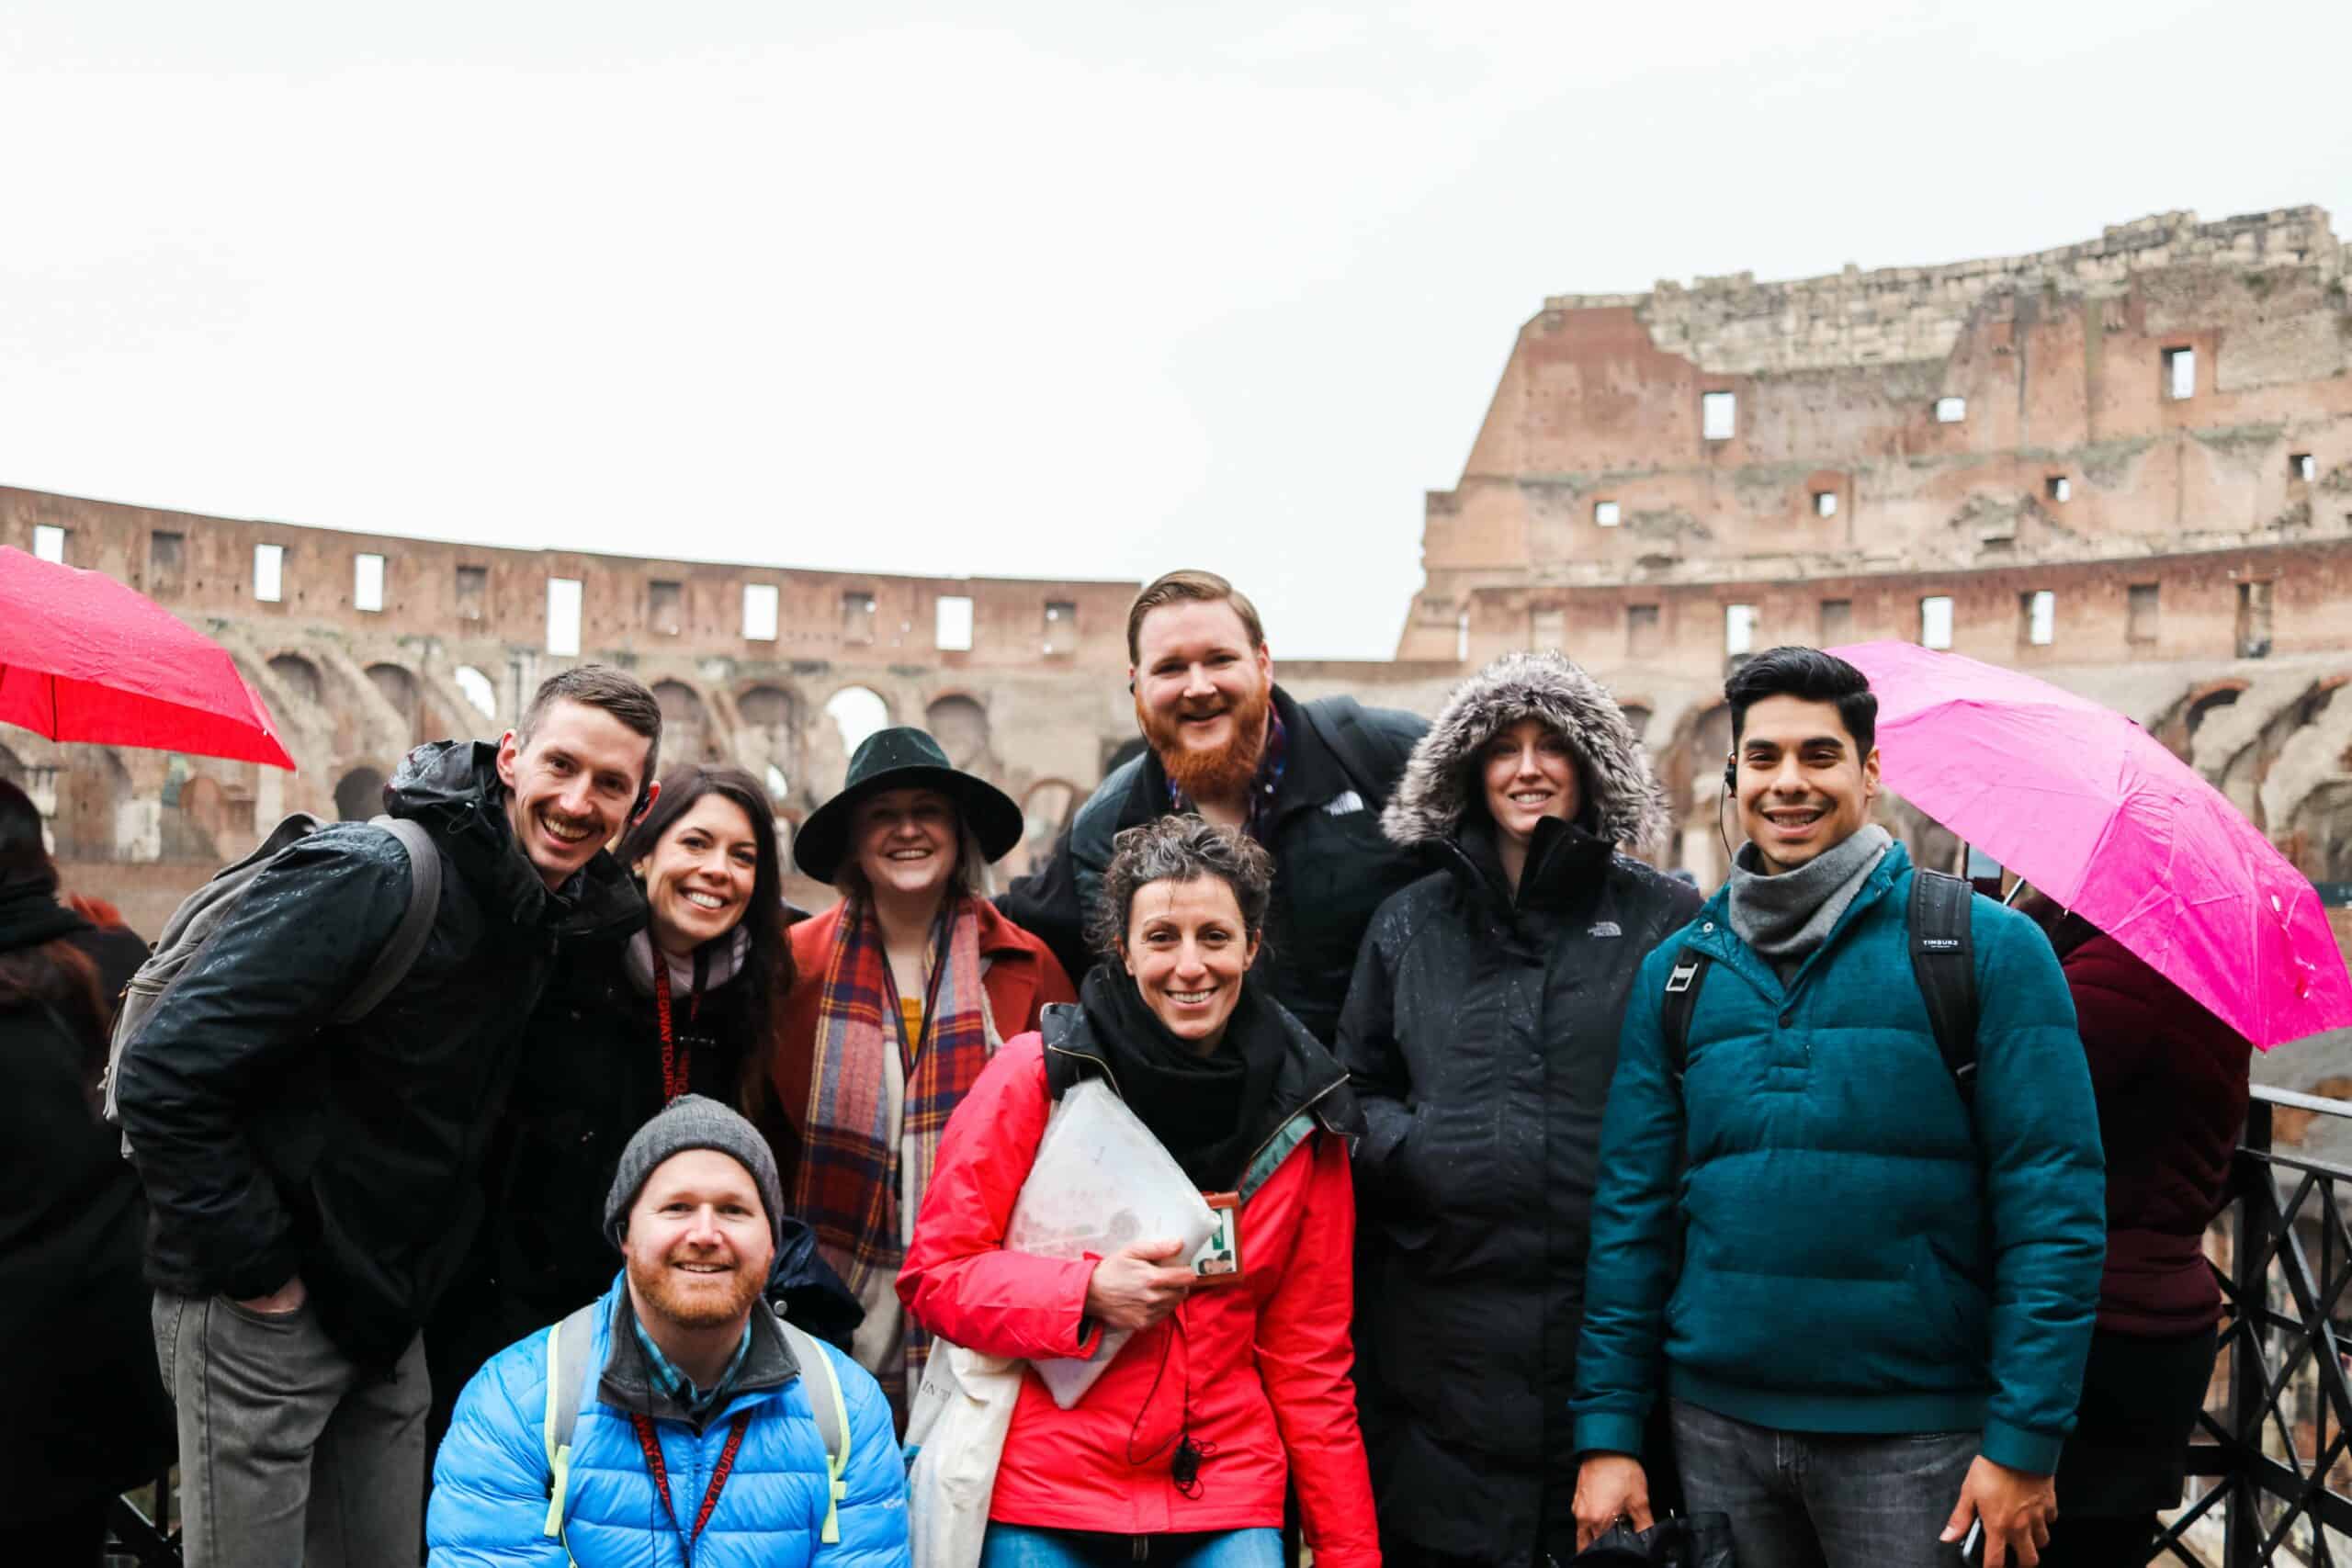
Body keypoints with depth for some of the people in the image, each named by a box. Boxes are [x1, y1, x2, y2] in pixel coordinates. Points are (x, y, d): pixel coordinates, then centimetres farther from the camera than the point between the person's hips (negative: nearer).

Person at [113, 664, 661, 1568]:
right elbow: (165, 1079, -24)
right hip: (259, 1311, -7)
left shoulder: (559, 912, 2)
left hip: (391, 1315, 7)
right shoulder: (371, 876, -22)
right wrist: (258, 1271, -18)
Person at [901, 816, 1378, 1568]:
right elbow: (934, 1277, -5)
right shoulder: (1037, 1074, -8)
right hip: (1041, 1504, -2)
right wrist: (1087, 1293, -20)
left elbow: (1308, 1358, 6)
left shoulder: (1303, 1113, 1)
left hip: (1228, 1506, 2)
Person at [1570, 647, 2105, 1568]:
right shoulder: (1674, 972, 5)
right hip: (1717, 1423, 3)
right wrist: (1607, 1430, 1)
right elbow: (1631, 1207, 4)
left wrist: (2025, 1440, -12)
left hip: (1913, 1436, -3)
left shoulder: (1990, 949, -5)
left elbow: (2052, 1207, -8)